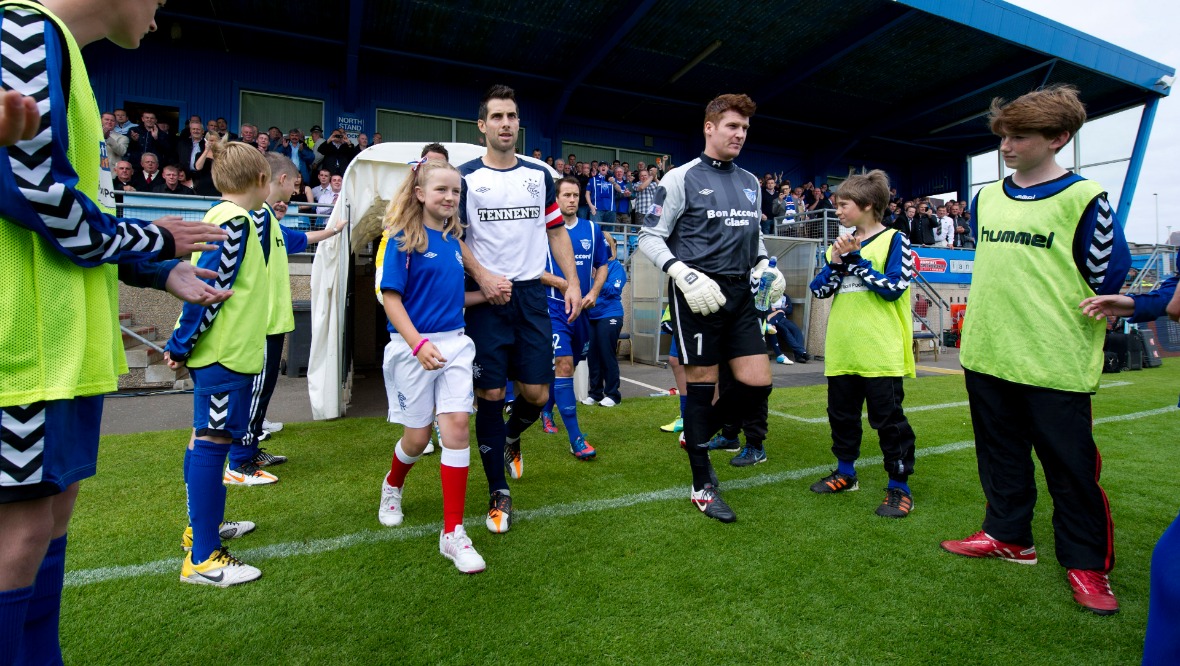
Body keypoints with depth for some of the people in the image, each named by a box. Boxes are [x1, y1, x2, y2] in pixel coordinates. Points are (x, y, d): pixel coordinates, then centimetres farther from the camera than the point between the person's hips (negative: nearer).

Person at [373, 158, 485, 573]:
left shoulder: (455, 240, 10)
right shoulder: (401, 239, -7)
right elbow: (391, 298, -12)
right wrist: (419, 344, -23)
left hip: (455, 343, 4)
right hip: (413, 347, -4)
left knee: (456, 426, -7)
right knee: (418, 436, 7)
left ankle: (453, 533, 1)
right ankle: (393, 486, 43)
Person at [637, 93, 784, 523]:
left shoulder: (750, 182, 17)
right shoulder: (681, 178, -3)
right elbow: (649, 237, -5)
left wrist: (765, 264, 8)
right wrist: (684, 274, -18)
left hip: (739, 294, 6)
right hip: (697, 295, -6)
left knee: (757, 383, 0)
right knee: (702, 388, 1)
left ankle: (701, 434, 29)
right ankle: (702, 487, 17)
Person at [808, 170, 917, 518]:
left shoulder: (894, 240, -4)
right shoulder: (841, 244, 13)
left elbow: (893, 287, -15)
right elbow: (818, 289, 7)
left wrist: (856, 260, -14)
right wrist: (836, 262, -9)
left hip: (881, 351, -6)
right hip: (842, 350, 6)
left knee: (889, 418, 1)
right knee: (841, 414, 15)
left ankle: (900, 487, 13)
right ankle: (845, 472, 31)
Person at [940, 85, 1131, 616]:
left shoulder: (1083, 199, -7)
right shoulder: (985, 199, 9)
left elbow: (1107, 281, -5)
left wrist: (1058, 328, 1)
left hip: (1054, 365, -5)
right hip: (987, 355, 6)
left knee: (1070, 465, 5)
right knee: (1000, 452, 15)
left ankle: (1086, 562, 21)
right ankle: (1008, 536, 31)